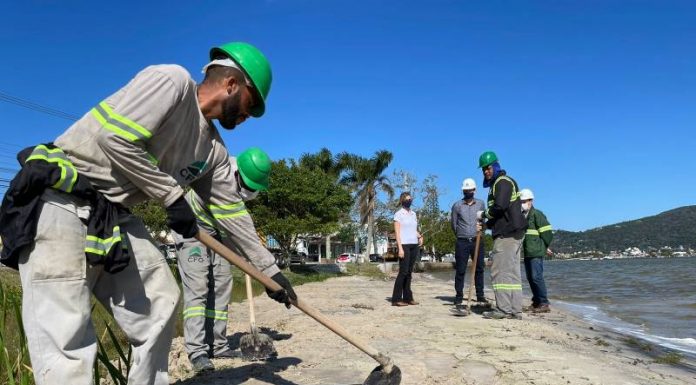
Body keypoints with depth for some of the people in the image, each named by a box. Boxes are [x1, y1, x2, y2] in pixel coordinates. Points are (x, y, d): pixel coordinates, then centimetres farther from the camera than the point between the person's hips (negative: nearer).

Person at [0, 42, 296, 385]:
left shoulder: (214, 150, 11)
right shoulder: (172, 80, -11)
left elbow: (230, 213, 14)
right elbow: (115, 138, -23)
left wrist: (269, 269, 16)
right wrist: (173, 197, -14)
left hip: (114, 215, 8)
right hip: (61, 202, -8)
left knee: (161, 304, 7)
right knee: (66, 336, -11)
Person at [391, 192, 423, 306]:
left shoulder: (413, 214, 16)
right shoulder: (398, 214, -3)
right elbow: (397, 232, -8)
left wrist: (420, 236, 2)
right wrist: (400, 248, -16)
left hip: (414, 245, 6)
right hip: (404, 245, -6)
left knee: (409, 272, 7)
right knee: (403, 271, -9)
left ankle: (407, 297, 11)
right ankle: (396, 299, -5)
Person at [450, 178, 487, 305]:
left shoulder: (481, 203, 8)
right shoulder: (457, 205, 1)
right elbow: (453, 223, 7)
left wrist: (480, 227, 0)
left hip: (477, 241, 2)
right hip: (462, 242, -2)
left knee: (479, 269, 6)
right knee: (460, 270, 0)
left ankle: (480, 295, 15)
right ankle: (459, 296, 6)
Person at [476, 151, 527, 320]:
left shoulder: (502, 181, -7)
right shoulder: (498, 183, 23)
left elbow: (499, 207, -21)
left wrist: (484, 214, -6)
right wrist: (488, 223, 10)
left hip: (506, 233, -10)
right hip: (512, 233, 10)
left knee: (500, 270, -9)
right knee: (512, 271, 9)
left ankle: (503, 309, -8)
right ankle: (515, 310, 12)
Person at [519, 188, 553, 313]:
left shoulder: (537, 214, -8)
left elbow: (546, 232, -11)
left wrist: (545, 247, -2)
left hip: (536, 253, -8)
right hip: (527, 253, 8)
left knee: (536, 277, -11)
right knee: (530, 278, 11)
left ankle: (544, 304, -5)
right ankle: (536, 302, 20)